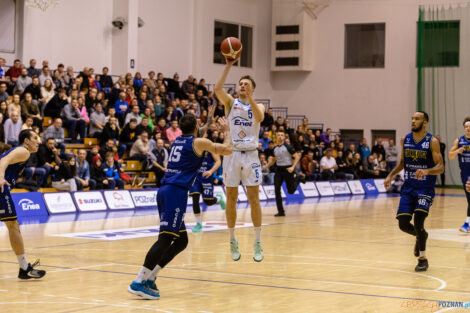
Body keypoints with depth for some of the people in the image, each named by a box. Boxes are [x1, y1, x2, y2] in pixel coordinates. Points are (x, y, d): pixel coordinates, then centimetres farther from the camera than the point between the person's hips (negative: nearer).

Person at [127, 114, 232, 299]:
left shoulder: (178, 140, 23)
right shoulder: (199, 142, 0)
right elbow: (227, 150, 2)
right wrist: (227, 131, 18)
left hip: (165, 191, 9)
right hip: (176, 192, -9)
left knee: (181, 240, 13)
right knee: (165, 238, -15)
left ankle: (150, 277, 8)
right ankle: (138, 282, -24)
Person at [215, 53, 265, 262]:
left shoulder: (258, 105, 9)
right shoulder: (230, 102, 7)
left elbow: (259, 118, -15)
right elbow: (218, 89, -14)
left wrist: (249, 97, -23)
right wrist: (228, 65, -18)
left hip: (251, 155, 0)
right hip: (232, 153, 0)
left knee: (254, 199, -1)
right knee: (231, 199, 3)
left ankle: (257, 242, 5)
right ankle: (233, 240, 14)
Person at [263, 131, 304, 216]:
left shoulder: (287, 147, -9)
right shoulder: (275, 148, 8)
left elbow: (297, 156, -10)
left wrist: (293, 167, -22)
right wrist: (266, 166, 10)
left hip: (287, 169, -4)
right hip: (278, 169, 4)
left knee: (291, 191, 5)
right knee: (277, 190, -8)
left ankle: (297, 178, 38)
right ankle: (281, 211, -2)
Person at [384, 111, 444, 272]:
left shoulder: (432, 142, -9)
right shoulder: (405, 140, 5)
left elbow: (440, 167, -13)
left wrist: (427, 171, -32)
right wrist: (391, 175, 4)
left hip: (425, 189, -5)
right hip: (408, 188, 5)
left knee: (418, 222, -16)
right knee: (403, 224, -3)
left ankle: (423, 259, 3)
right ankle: (421, 236, 32)